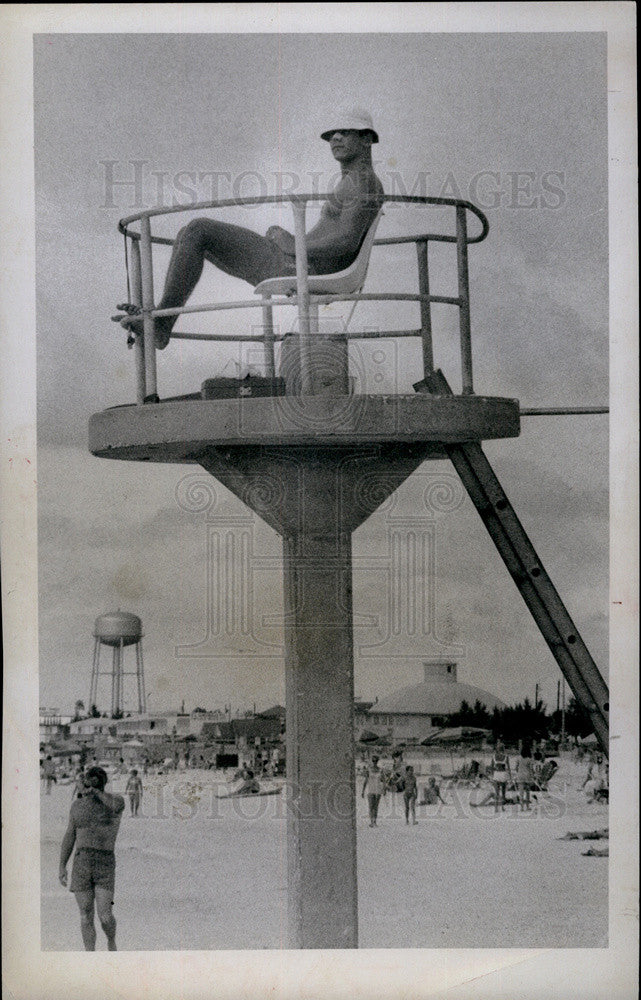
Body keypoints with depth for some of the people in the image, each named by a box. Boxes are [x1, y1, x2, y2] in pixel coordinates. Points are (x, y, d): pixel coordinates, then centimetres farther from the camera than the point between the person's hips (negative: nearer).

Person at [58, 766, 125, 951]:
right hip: (81, 862, 3)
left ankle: (111, 941, 21)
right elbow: (69, 837, 15)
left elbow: (114, 805, -25)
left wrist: (95, 792, -12)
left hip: (105, 864, -3)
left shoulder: (117, 800, 1)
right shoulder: (77, 805, 12)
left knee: (105, 916, -10)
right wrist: (62, 866, 10)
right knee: (86, 917, 0)